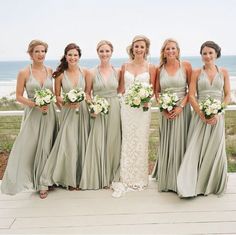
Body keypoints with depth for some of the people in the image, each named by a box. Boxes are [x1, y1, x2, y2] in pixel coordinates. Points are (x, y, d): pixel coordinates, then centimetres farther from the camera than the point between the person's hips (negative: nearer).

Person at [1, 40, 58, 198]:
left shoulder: (50, 71, 6)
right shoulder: (24, 73, -4)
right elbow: (19, 96, -4)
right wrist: (35, 104, -16)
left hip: (49, 113, 3)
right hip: (32, 114, -3)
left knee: (45, 147, 6)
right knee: (27, 148, -2)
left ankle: (42, 182, 19)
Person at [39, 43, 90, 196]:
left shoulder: (85, 72, 1)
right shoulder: (60, 75, -1)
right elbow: (57, 96, 4)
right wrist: (66, 102, -13)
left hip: (83, 111, 1)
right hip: (68, 112, -1)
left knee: (82, 144, 6)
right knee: (68, 144, -4)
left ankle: (81, 177, 21)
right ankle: (69, 179, 9)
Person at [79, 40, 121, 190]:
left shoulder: (117, 72, 5)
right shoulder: (92, 73, 2)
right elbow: (87, 93, 6)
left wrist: (116, 100, -2)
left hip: (114, 110, 1)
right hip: (98, 111, -1)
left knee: (112, 143, 4)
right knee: (97, 143, -3)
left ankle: (111, 177, 18)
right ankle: (97, 178, 10)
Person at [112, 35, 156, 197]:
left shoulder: (150, 67, 3)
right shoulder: (125, 66, 9)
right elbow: (121, 89, 12)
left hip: (143, 108, -2)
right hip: (127, 107, 2)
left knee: (141, 141, 3)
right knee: (127, 141, 4)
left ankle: (140, 179, 15)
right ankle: (126, 179, 12)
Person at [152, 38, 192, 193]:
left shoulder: (186, 66, -1)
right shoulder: (160, 69, 6)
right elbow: (157, 92, 9)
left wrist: (181, 106, -13)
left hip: (182, 110, -2)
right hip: (166, 112, 2)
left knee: (180, 143, 2)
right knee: (166, 144, 7)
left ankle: (180, 179, 16)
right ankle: (166, 179, 20)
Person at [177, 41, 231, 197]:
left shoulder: (223, 72, 7)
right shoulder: (197, 73, 3)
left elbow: (228, 95, 5)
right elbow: (191, 96, -2)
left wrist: (217, 113, -10)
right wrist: (202, 114, -14)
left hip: (217, 116, 1)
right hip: (200, 115, -1)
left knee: (215, 150, 4)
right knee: (196, 149, -3)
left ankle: (213, 185, 20)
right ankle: (192, 185, 4)